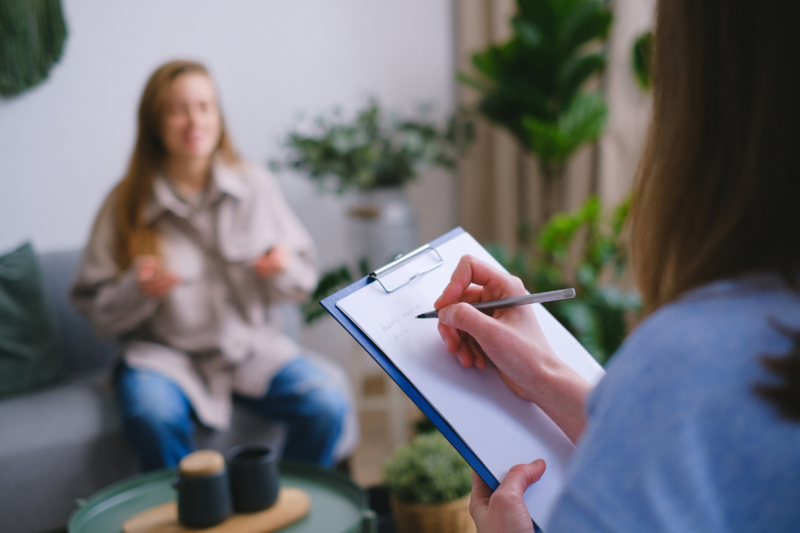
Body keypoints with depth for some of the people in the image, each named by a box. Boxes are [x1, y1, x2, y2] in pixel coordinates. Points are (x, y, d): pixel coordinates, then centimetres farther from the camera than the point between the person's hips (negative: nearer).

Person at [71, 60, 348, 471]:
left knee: (327, 406, -22)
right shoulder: (126, 205, -2)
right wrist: (137, 290, -20)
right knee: (154, 419, -33)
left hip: (253, 344, 2)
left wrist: (284, 269, -14)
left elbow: (304, 279, 8)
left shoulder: (256, 187, 2)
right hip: (165, 352, -1)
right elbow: (96, 309, 0)